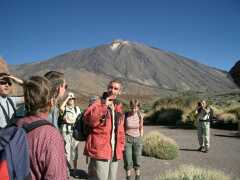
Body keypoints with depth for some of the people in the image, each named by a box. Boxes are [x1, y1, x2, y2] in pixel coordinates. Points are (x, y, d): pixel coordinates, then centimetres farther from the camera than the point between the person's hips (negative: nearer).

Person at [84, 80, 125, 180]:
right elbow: (87, 118, -24)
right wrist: (104, 106, -25)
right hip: (100, 151, -6)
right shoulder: (99, 103, -5)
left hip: (114, 153, 7)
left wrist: (120, 148, 15)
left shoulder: (118, 107, 14)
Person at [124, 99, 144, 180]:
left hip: (137, 139, 2)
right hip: (127, 139, -2)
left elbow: (141, 129, 7)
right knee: (128, 161, 2)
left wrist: (140, 140, 5)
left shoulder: (140, 116, -6)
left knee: (137, 161, 9)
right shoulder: (125, 116, -13)